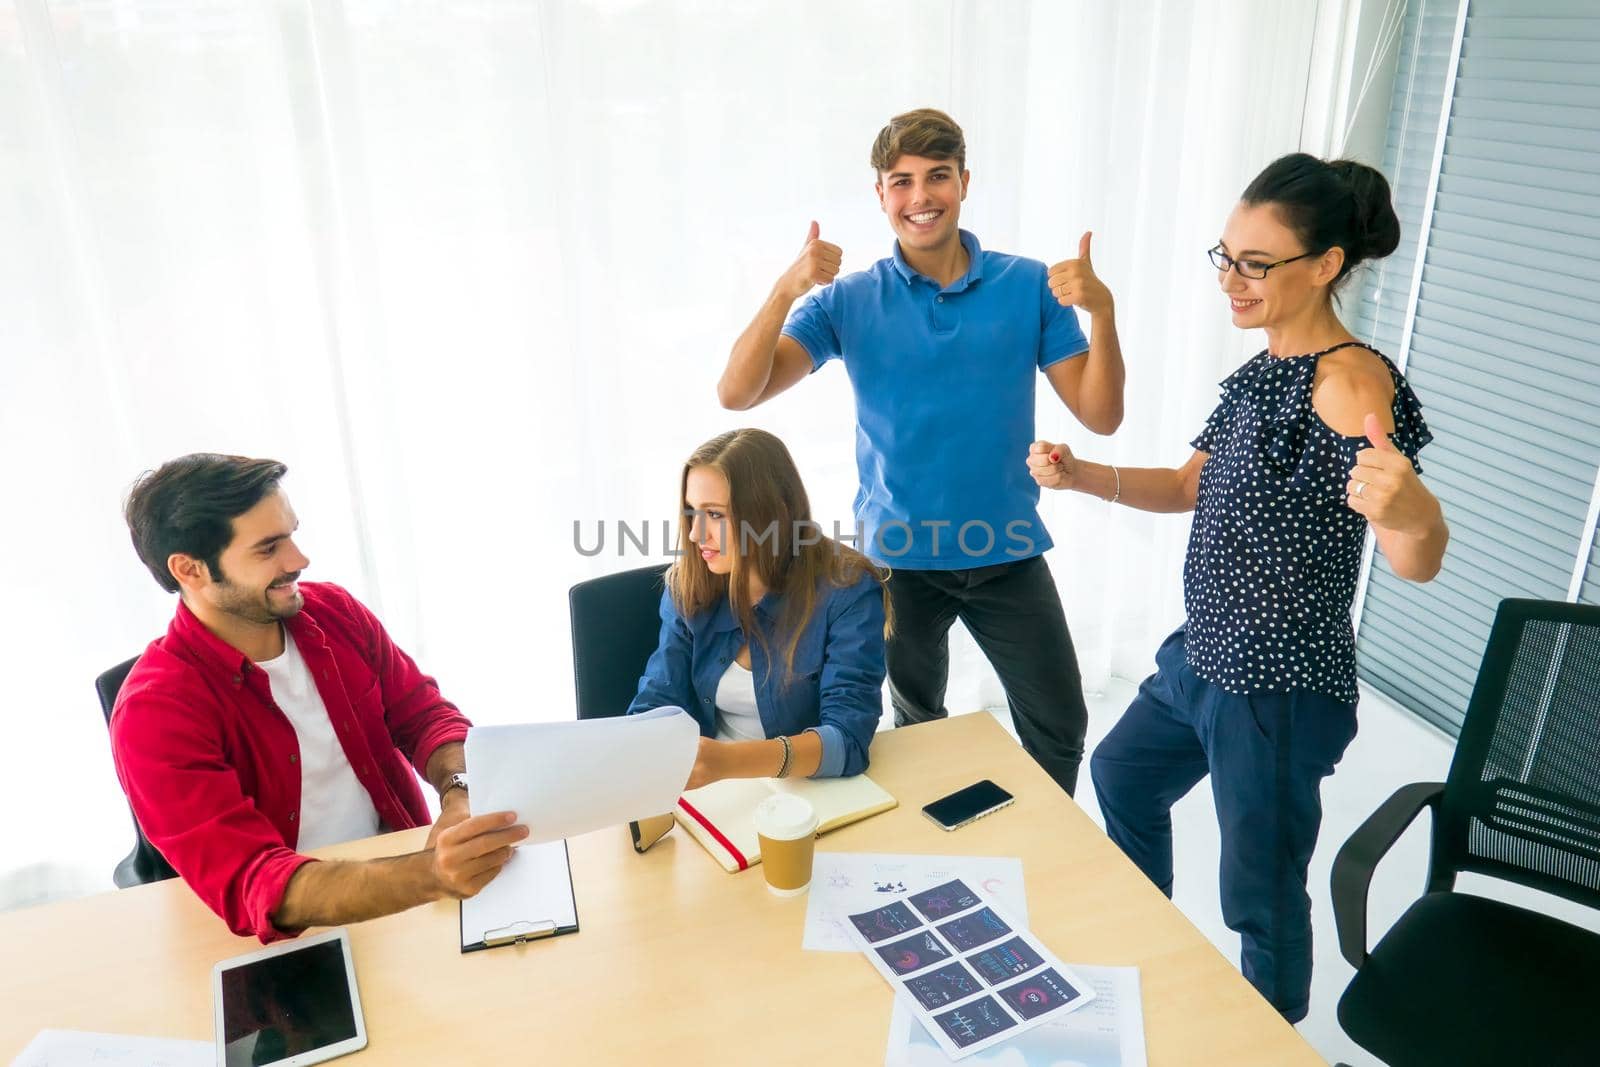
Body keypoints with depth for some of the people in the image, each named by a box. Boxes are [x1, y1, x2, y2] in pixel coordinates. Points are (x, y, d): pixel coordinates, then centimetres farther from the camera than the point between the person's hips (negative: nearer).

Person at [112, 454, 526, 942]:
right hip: (292, 935, -4)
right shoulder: (154, 714, -17)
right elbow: (247, 884, -27)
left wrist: (461, 796, -19)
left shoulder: (333, 610, -1)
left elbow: (424, 715, 4)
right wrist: (429, 874, -43)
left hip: (401, 860, 5)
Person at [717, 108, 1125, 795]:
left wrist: (1102, 311, -23)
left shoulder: (1029, 287, -4)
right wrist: (787, 289, -28)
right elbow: (737, 393, -15)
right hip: (899, 555, 0)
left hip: (1007, 552, 1)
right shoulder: (848, 300, -6)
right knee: (920, 725, 20)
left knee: (1060, 725, 9)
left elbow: (1100, 416, -7)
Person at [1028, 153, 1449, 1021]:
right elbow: (1192, 487, 12)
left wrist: (1408, 511, -56)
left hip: (1280, 687, -10)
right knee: (1122, 773, 28)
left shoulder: (1351, 381, -22)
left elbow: (1418, 563, -32)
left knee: (1262, 898, 4)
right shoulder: (1262, 370, 5)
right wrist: (1081, 476, -3)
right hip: (1206, 654, 10)